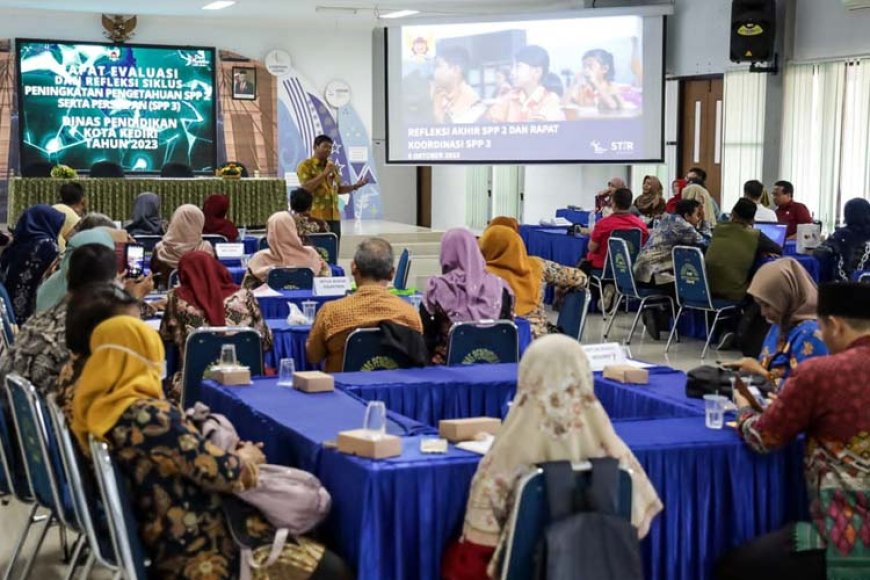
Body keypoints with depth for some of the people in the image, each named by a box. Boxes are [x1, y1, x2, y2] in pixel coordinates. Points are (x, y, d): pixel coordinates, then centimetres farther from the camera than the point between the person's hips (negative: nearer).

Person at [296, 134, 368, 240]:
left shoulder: (333, 167, 17)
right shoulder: (305, 165, -3)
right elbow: (306, 187, -15)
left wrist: (355, 186, 7)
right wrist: (324, 173, -18)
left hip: (334, 217, 6)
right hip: (315, 217, -6)